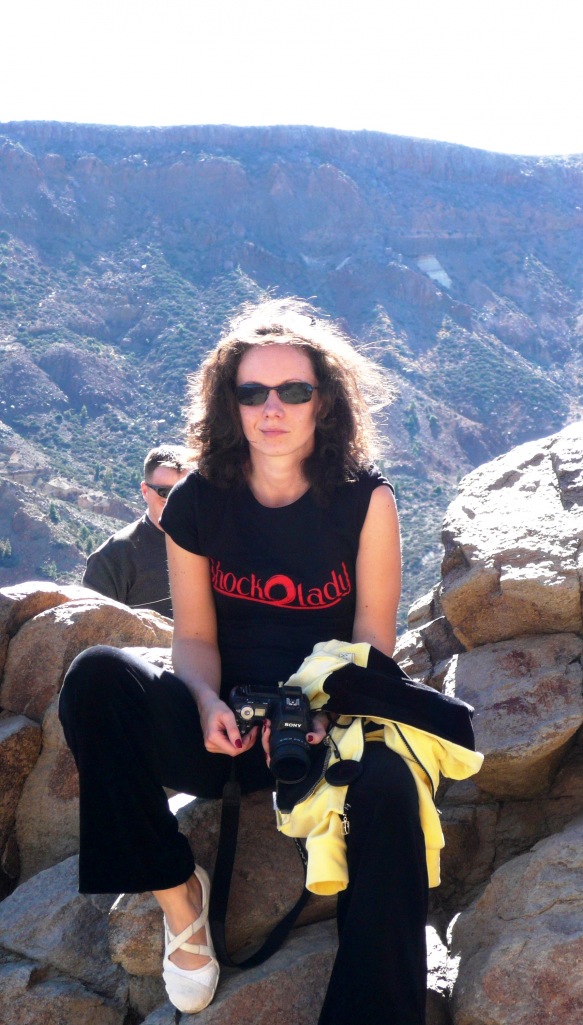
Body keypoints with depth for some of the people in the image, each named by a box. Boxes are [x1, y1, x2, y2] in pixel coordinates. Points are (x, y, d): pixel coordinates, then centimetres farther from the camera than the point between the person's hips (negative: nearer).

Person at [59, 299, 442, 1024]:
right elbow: (194, 636, 1)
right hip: (224, 726, 2)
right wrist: (208, 703, -20)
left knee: (386, 786, -37)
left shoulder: (364, 501, -7)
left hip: (329, 721, -1)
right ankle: (174, 887, -14)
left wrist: (323, 709, -22)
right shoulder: (197, 503, -3)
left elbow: (372, 637, -4)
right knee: (97, 676, -26)